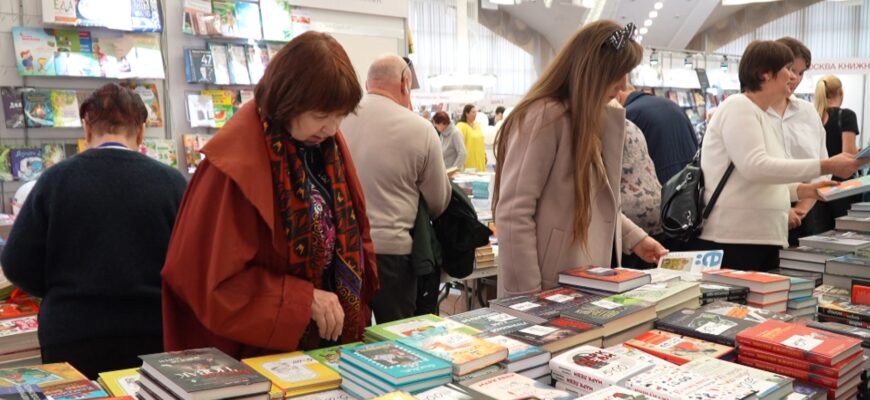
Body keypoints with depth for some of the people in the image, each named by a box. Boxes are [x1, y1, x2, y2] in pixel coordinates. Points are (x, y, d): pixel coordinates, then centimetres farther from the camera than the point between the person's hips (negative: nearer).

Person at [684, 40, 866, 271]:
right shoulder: (738, 107, -8)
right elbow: (754, 167, -22)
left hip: (762, 241, 9)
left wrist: (804, 190, 8)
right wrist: (826, 167, -20)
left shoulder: (760, 115, 19)